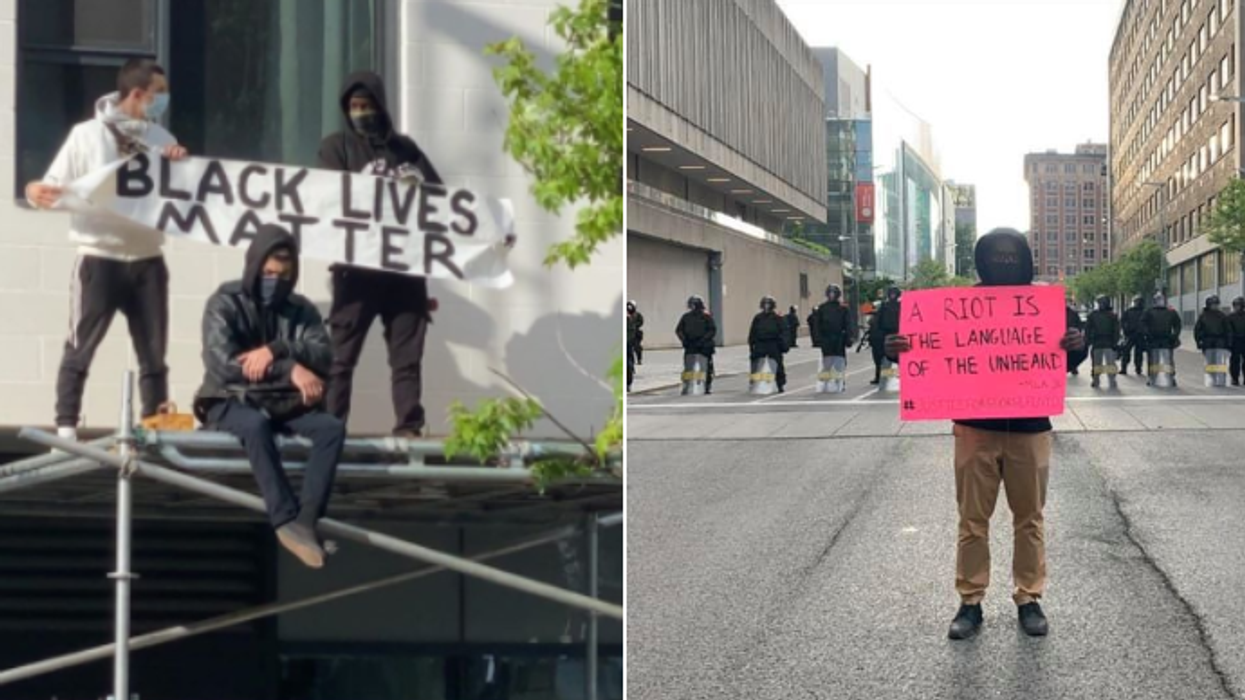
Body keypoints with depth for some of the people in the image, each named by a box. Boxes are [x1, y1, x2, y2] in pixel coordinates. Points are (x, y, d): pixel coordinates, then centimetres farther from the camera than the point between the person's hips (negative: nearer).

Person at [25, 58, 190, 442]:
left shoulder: (160, 138, 10)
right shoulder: (87, 135, -4)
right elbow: (52, 188, -6)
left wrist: (181, 164, -8)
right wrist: (37, 193, -29)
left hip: (148, 261, 4)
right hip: (100, 260, -4)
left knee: (154, 353, 8)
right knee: (80, 349, 0)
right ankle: (66, 429, 6)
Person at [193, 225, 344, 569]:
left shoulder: (302, 309, 7)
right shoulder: (225, 304, -4)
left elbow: (324, 358, -7)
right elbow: (221, 362, -18)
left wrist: (276, 351, -25)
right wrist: (290, 370, -24)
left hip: (284, 404, 4)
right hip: (232, 402, -4)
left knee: (333, 427, -25)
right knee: (257, 424, -38)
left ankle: (306, 519, -34)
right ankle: (286, 521, -36)